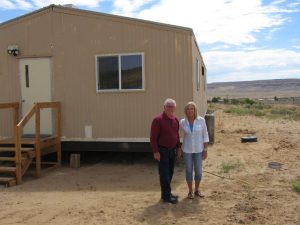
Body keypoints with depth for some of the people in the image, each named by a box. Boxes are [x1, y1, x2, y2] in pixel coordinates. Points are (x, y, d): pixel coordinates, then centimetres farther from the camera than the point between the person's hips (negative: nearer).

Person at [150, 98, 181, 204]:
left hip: (172, 150, 7)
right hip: (162, 151, -7)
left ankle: (166, 192, 27)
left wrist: (178, 147, 15)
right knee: (164, 174, -1)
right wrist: (156, 152, -18)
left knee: (170, 173, 14)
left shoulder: (175, 119, 6)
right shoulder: (158, 119, -15)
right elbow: (153, 137, -16)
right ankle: (166, 196, 8)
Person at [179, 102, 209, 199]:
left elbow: (205, 136, -3)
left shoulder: (201, 120, -9)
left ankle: (197, 190, 29)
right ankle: (190, 191, 25)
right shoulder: (182, 122, -7)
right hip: (187, 150, 0)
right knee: (189, 171, 8)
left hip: (198, 150, 0)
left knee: (198, 171, 7)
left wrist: (205, 150, -4)